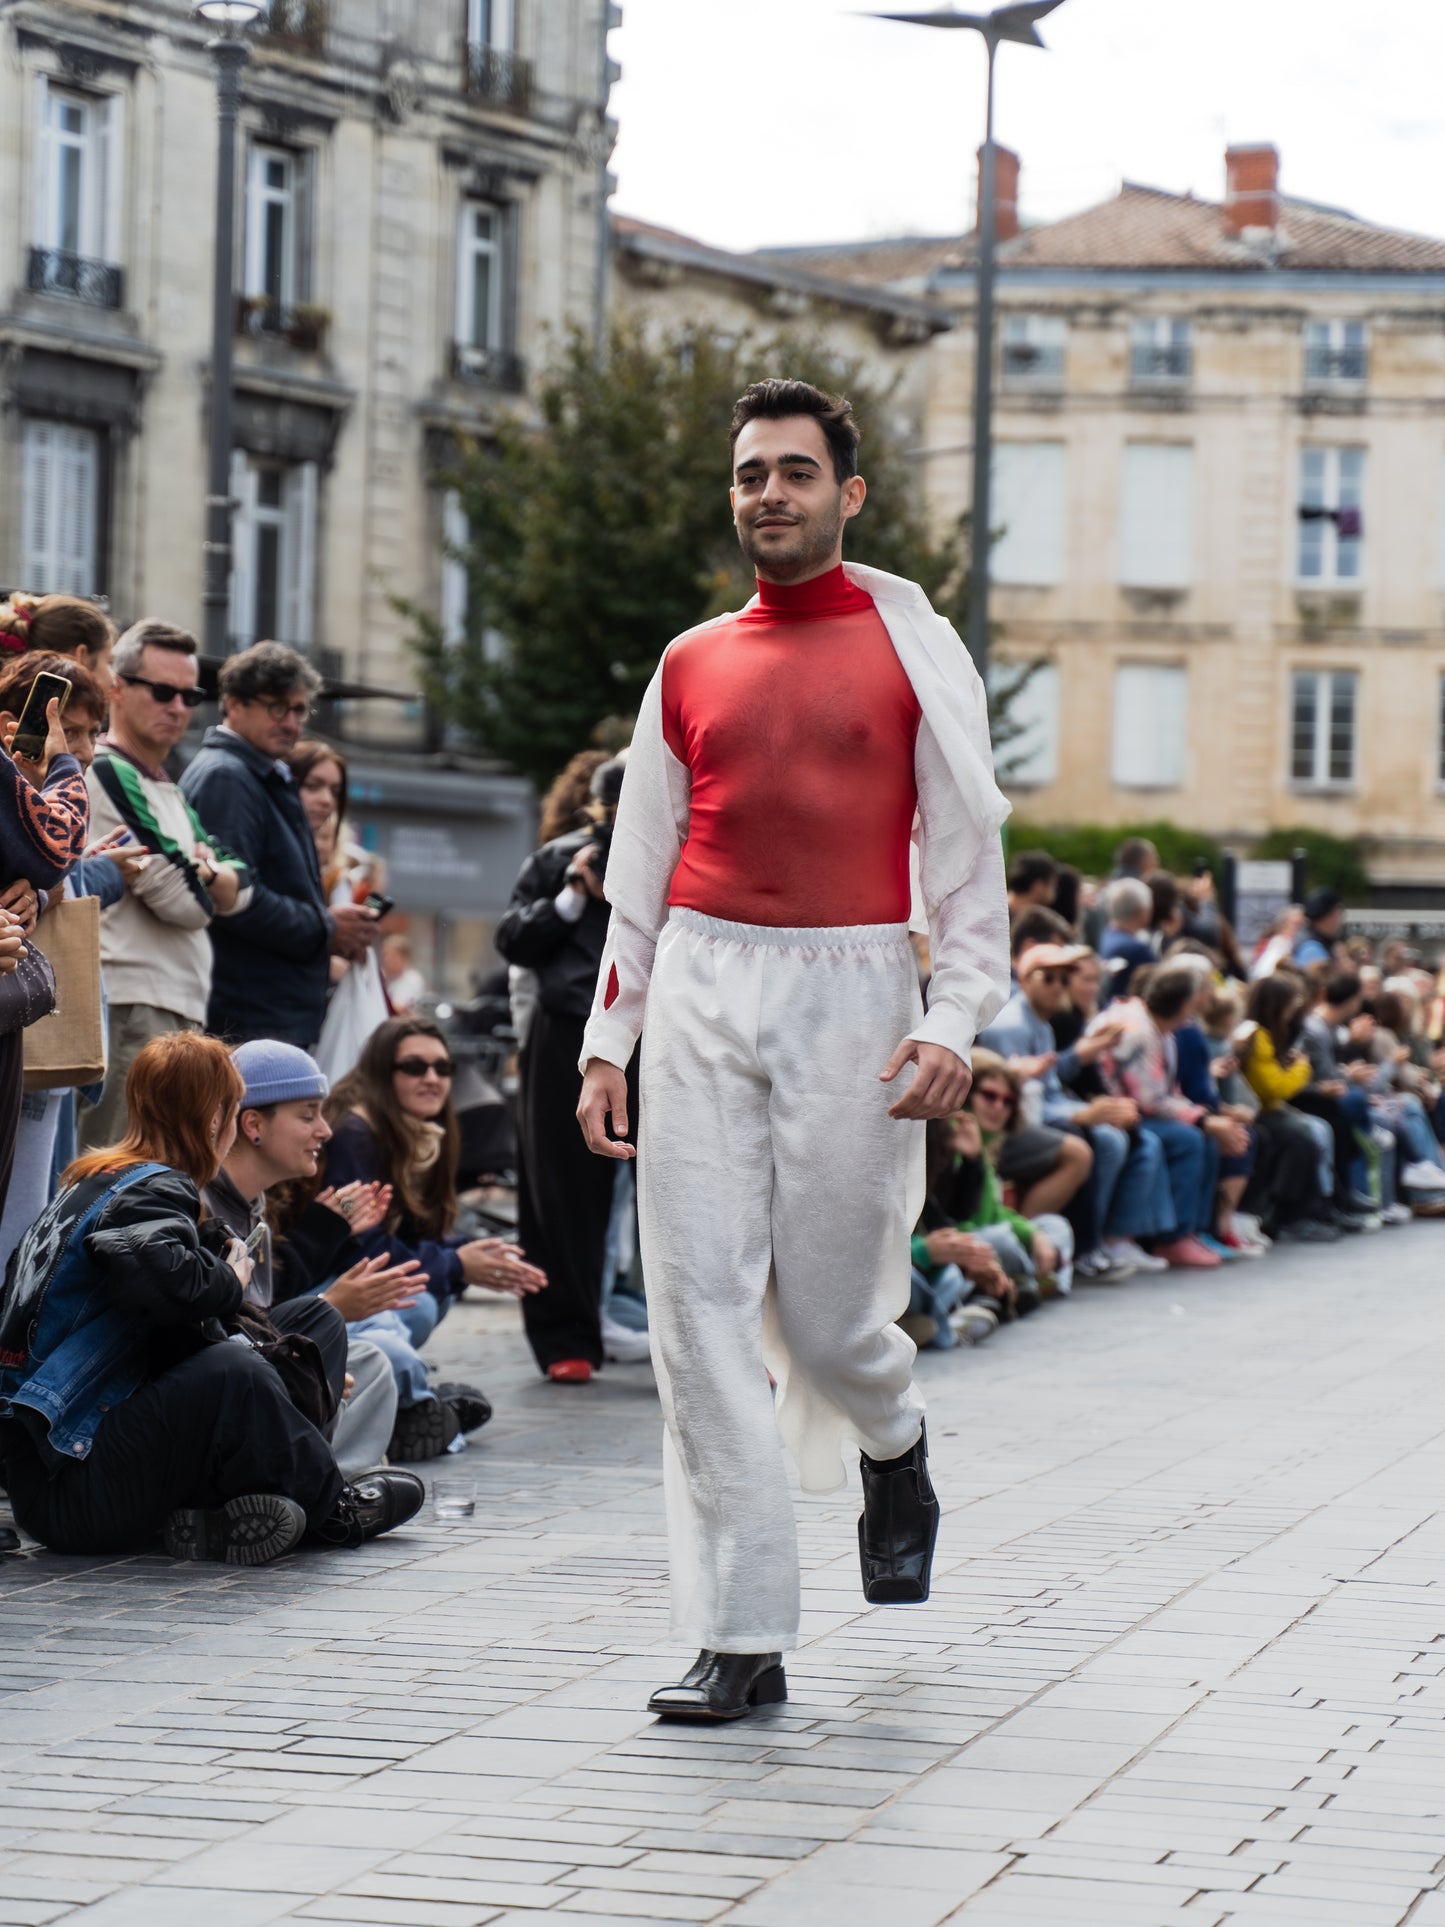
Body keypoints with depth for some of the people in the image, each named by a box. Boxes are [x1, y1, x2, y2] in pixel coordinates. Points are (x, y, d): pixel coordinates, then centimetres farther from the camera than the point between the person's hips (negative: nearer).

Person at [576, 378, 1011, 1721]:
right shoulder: (690, 664, 12)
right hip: (701, 991, 3)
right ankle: (740, 1639, -1)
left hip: (850, 991, -3)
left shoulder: (912, 643, 4)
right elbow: (639, 865, 15)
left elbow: (967, 848, 2)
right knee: (701, 1311, -5)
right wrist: (606, 1041, 8)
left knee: (827, 1313, -1)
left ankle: (891, 1444, 37)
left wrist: (952, 1019, -9)